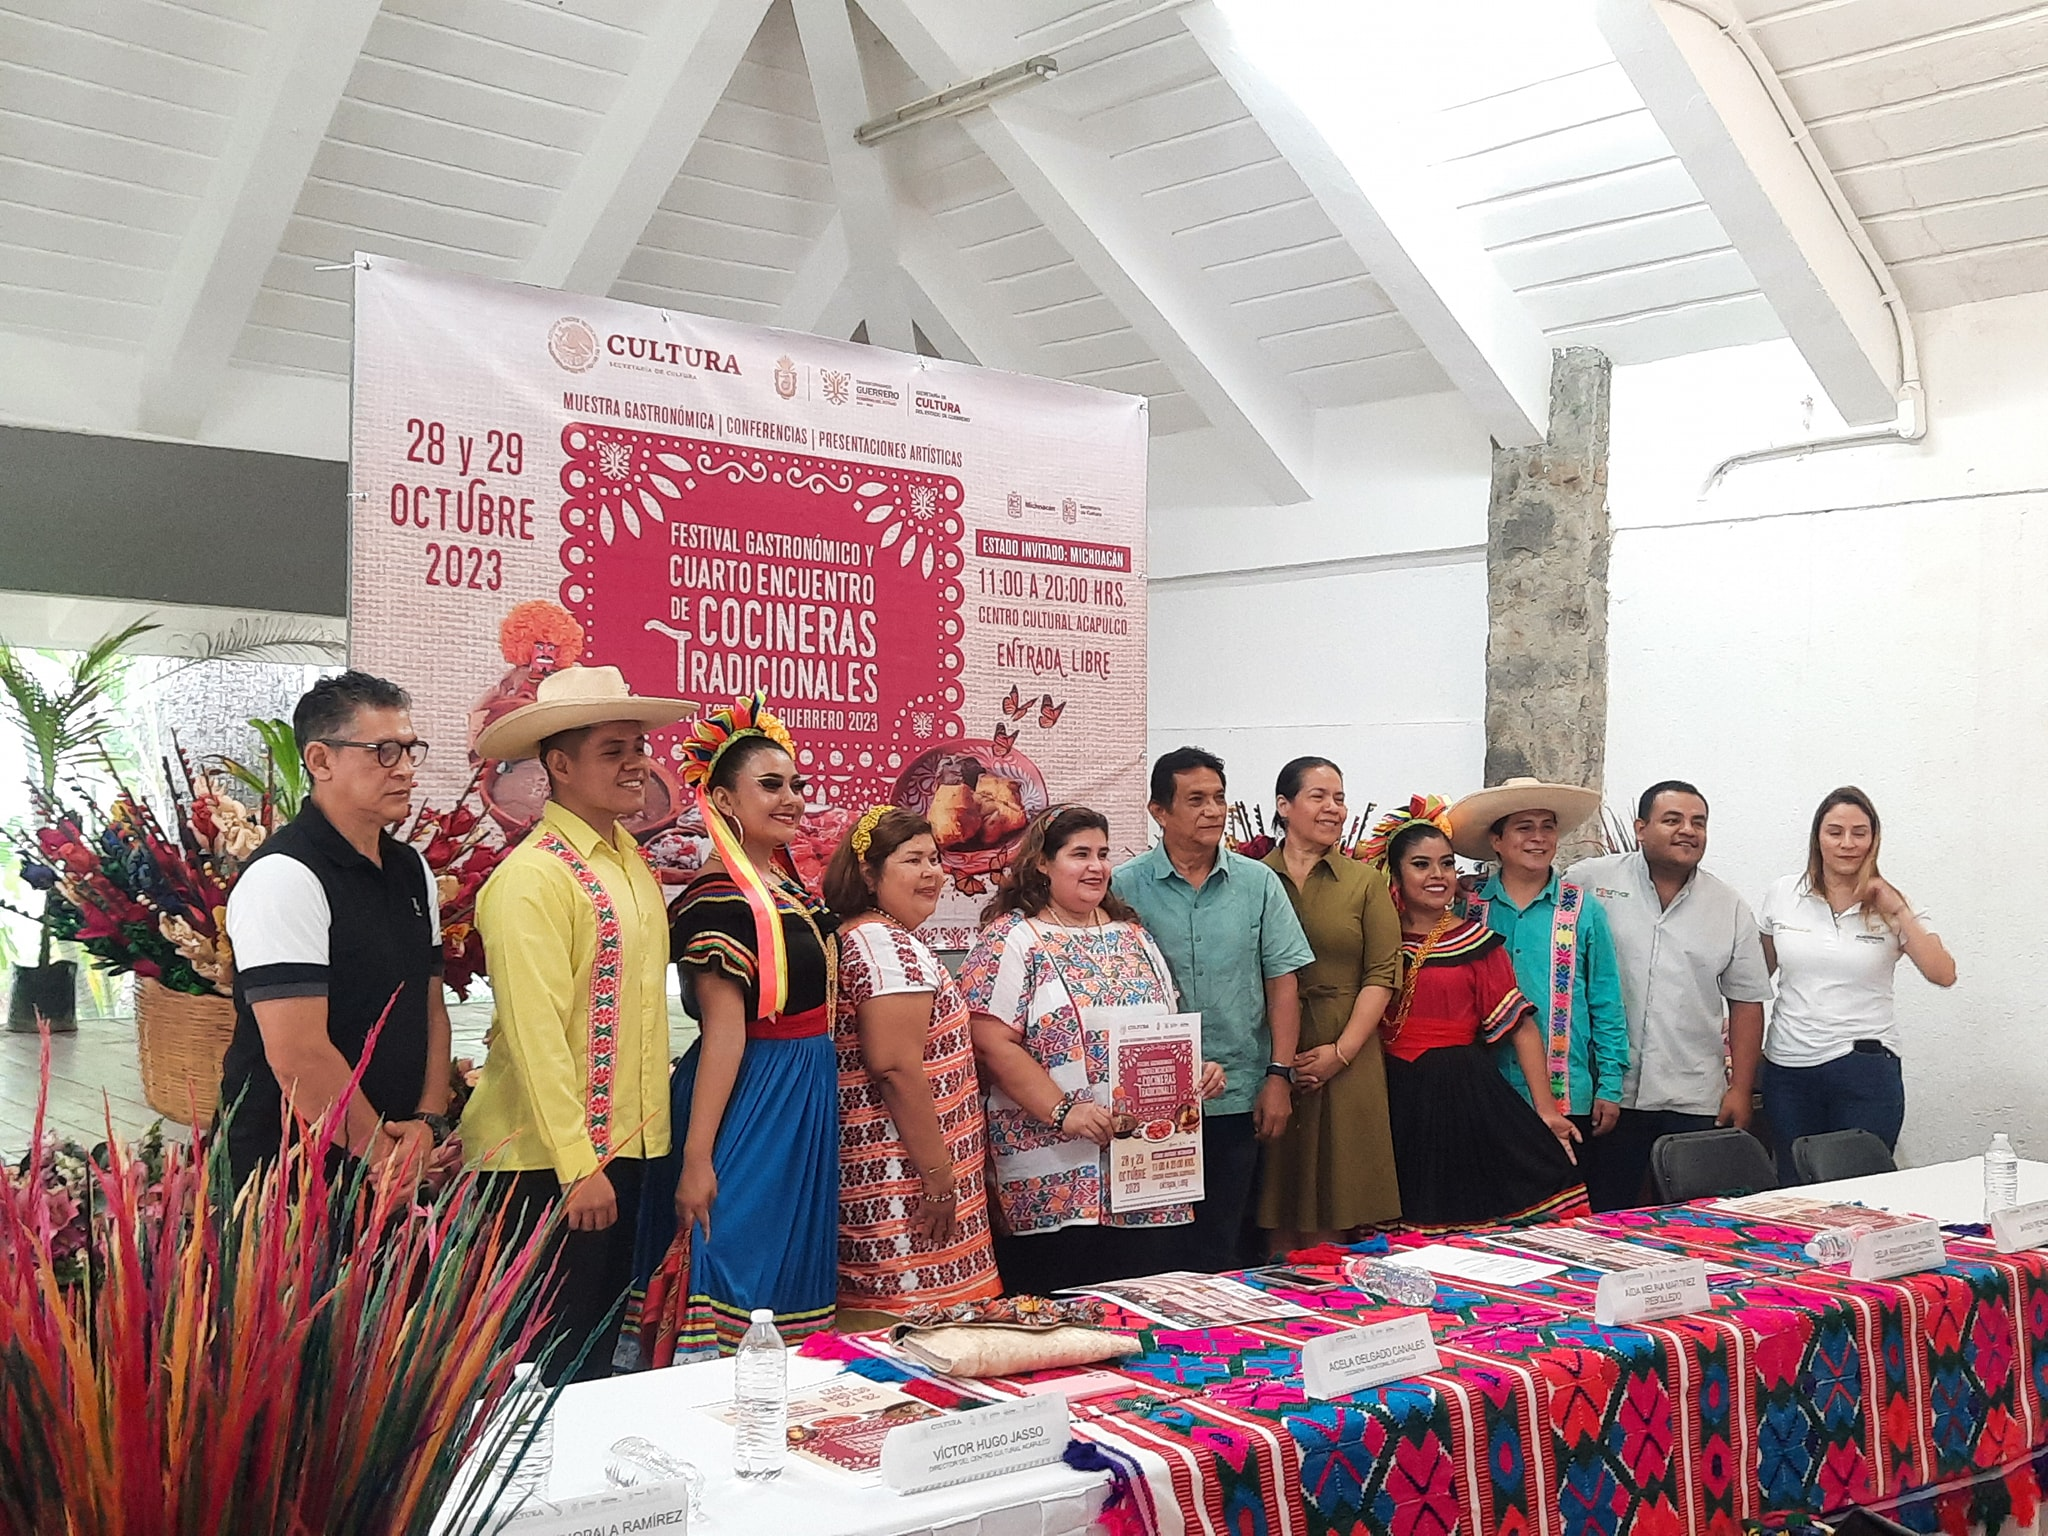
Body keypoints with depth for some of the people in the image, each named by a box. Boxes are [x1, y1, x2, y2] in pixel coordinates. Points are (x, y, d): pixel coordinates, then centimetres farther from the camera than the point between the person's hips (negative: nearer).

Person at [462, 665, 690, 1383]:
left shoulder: (628, 857, 10)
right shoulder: (532, 874, -16)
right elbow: (535, 1031, -19)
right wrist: (578, 1166, -19)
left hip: (621, 1144, 8)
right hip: (547, 1161, -8)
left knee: (599, 1347, 18)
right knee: (552, 1365, 3)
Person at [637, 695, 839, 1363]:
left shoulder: (790, 885, 11)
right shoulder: (720, 896, -16)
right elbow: (725, 1030, -22)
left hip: (808, 1101, 9)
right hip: (752, 1102, -9)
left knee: (792, 1276, 15)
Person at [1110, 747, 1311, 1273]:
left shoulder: (1258, 883, 4)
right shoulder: (1126, 888, -2)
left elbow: (1282, 982, 5)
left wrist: (1279, 1075, -1)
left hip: (1238, 1096, 2)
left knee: (1221, 1248, 9)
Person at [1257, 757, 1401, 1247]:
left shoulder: (1366, 881, 8)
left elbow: (1382, 974, 2)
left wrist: (1342, 1051, -8)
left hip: (1345, 1062, 1)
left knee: (1330, 1216, 1)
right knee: (1277, 1215, 4)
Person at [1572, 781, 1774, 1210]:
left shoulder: (1730, 908, 9)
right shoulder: (1591, 881, -1)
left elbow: (1746, 1002, 11)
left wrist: (1740, 1089, 5)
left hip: (1695, 1099, 2)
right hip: (1609, 1091, -2)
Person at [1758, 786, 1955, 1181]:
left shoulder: (1888, 905, 1)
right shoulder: (1783, 896, 5)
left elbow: (1943, 974, -11)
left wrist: (1897, 911, -14)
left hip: (1865, 1068, -2)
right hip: (1789, 1070, 2)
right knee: (1793, 1192, 7)